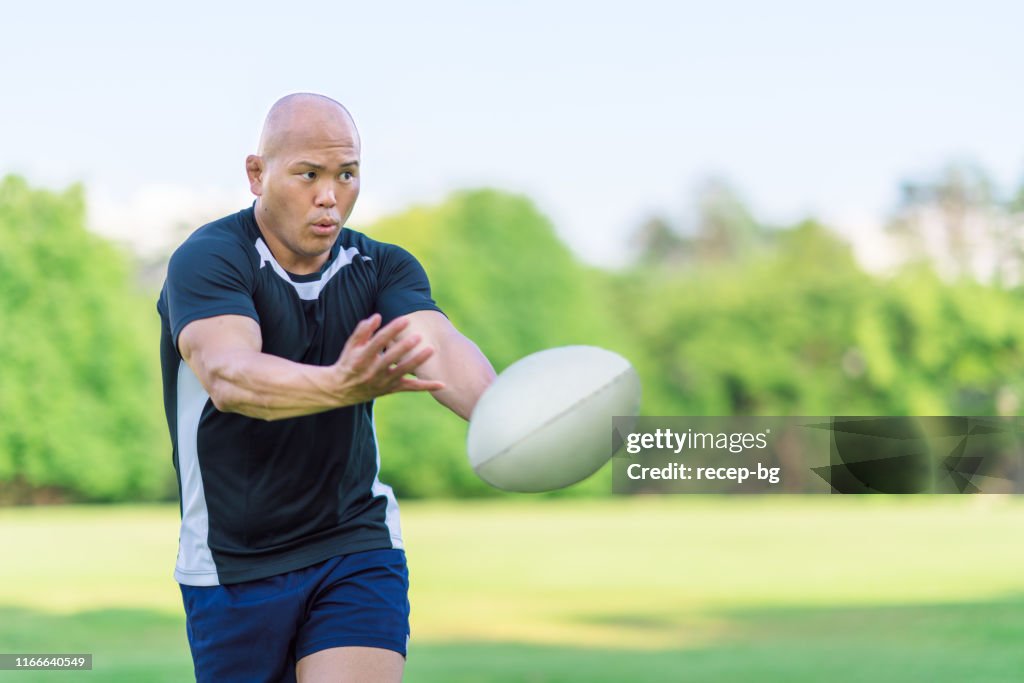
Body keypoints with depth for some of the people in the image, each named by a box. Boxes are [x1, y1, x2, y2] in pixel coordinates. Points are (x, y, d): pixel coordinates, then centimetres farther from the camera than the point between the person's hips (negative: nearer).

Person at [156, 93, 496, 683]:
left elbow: (440, 347, -21)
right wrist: (337, 385, -55)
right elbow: (227, 375, -34)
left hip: (358, 551, 2)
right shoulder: (207, 261, -14)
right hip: (231, 567, -2)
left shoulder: (383, 269, 0)